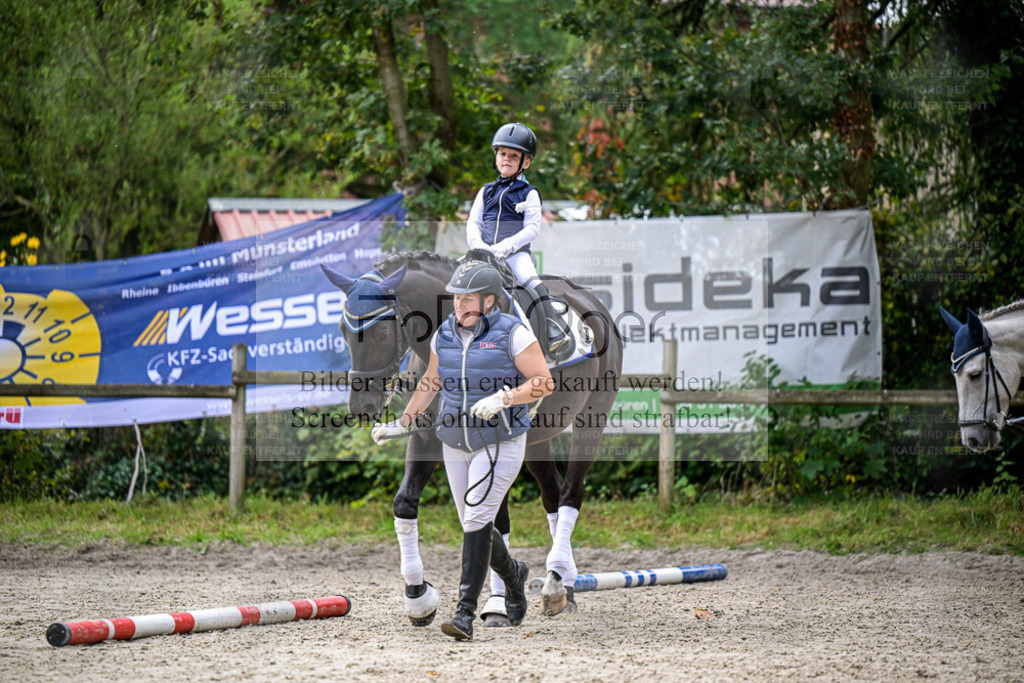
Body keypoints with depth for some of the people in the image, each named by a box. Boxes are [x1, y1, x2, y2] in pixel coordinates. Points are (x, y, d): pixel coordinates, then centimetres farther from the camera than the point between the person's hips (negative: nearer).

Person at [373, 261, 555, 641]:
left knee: (477, 520, -15)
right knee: (474, 526, 11)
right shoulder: (444, 335, 8)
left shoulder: (512, 334, -9)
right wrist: (402, 423, 22)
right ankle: (512, 574, 41)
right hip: (455, 444, 6)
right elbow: (431, 382, 22)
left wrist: (502, 399, -25)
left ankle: (466, 612, -16)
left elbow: (544, 382, -13)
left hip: (500, 442, -6)